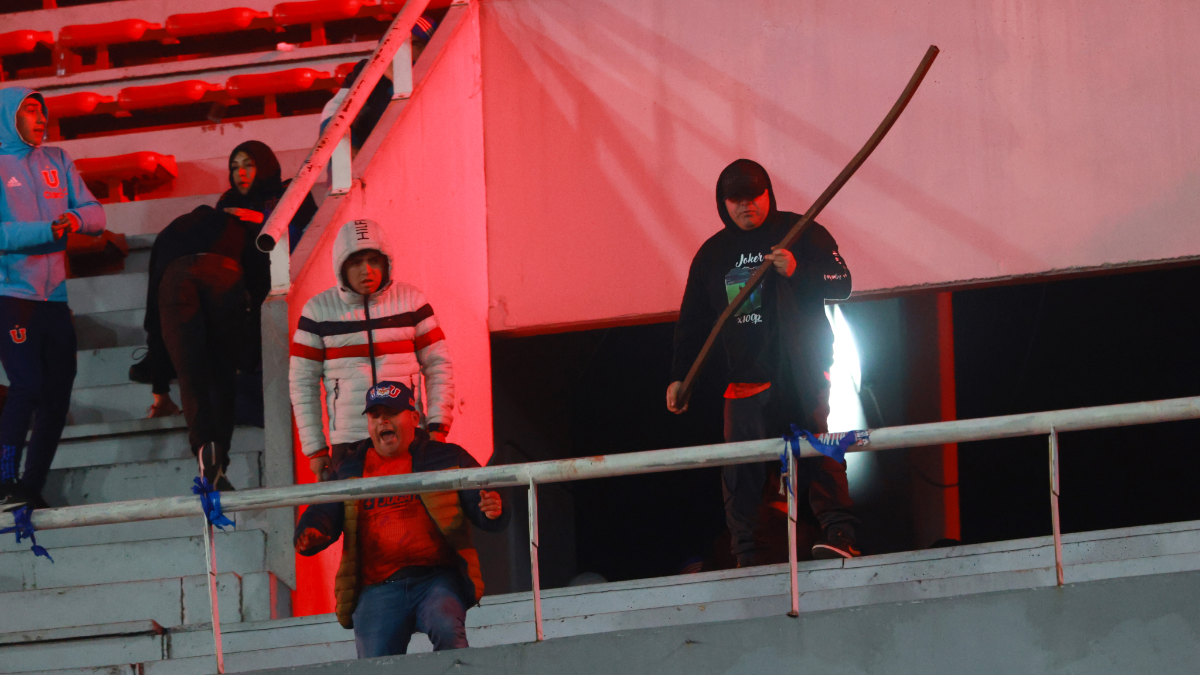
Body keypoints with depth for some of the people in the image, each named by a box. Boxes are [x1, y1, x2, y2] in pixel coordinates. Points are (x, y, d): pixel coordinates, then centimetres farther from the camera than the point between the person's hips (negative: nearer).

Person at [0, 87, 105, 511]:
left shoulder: (57, 162, 16)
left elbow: (95, 214, 11)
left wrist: (76, 219, -11)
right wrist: (48, 230, -20)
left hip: (54, 297, 6)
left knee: (57, 396, 4)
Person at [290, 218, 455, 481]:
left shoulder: (410, 300, 6)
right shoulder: (318, 309, 5)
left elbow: (438, 365, 10)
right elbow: (302, 382, 8)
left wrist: (437, 427, -1)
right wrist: (315, 449, 4)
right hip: (347, 442, 0)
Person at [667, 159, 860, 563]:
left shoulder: (801, 233, 4)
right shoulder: (713, 253, 15)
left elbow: (841, 284, -2)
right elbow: (692, 319, 20)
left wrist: (797, 270, -18)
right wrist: (679, 376, 15)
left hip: (803, 373, -4)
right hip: (746, 376, 4)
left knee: (815, 451, -16)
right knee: (741, 471, -3)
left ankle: (840, 536, -19)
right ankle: (746, 556, -2)